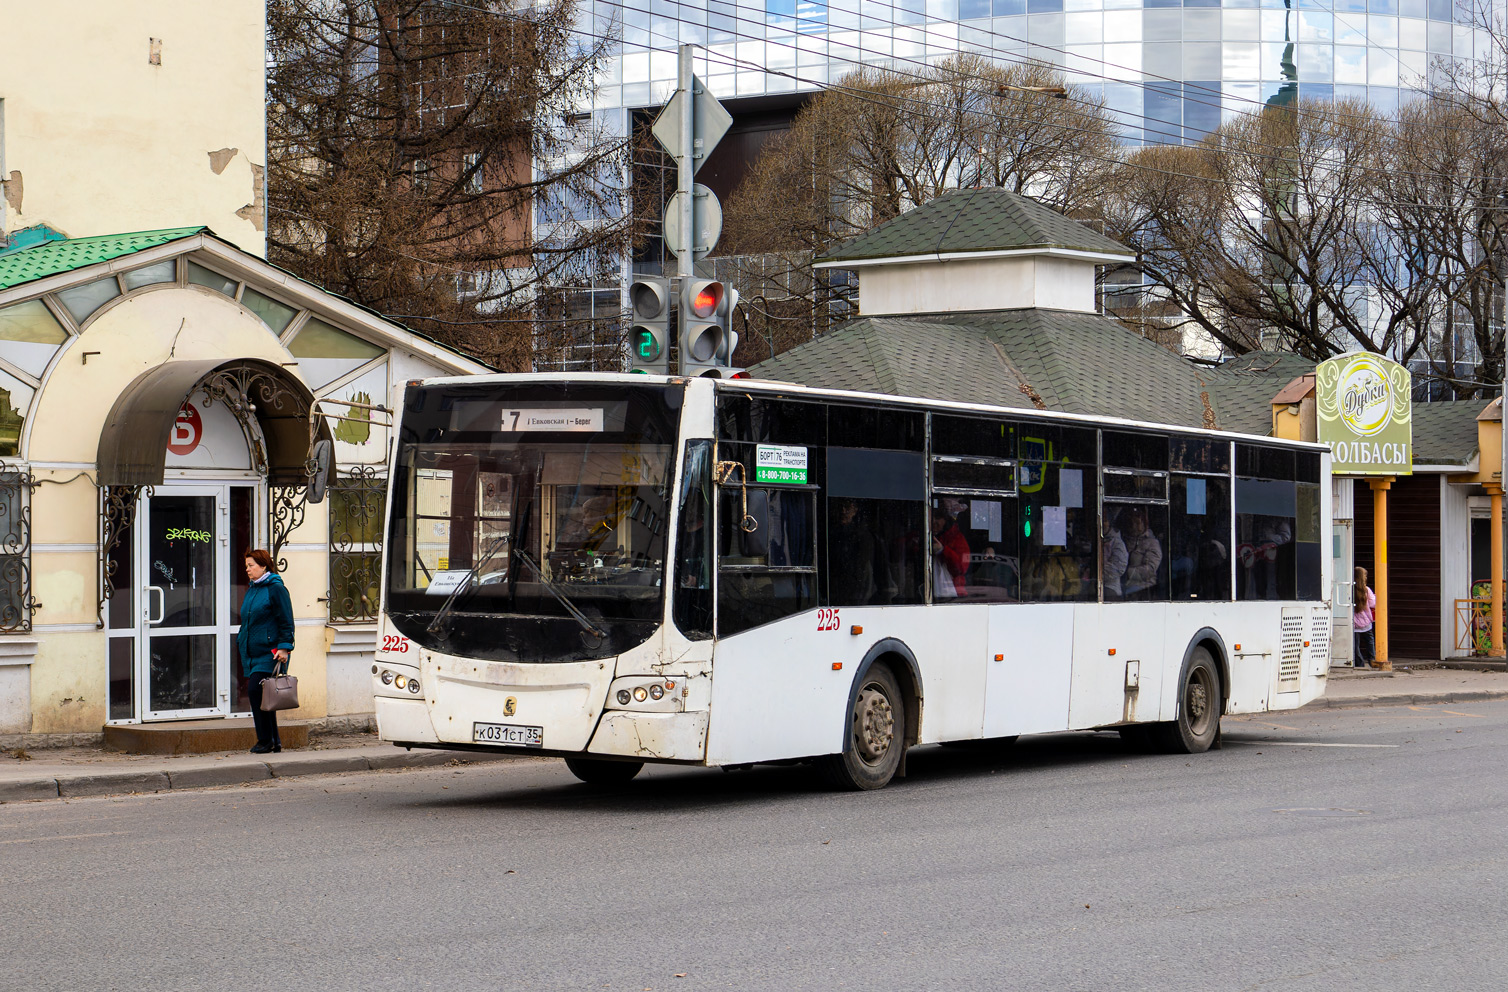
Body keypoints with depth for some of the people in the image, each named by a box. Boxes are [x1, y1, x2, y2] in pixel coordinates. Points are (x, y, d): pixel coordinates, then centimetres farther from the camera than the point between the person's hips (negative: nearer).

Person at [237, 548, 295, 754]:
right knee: (259, 695, 7)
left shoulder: (275, 589, -7)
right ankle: (273, 741, 12)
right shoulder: (251, 590, 18)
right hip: (252, 652, 9)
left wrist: (284, 647, -17)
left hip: (269, 652, -8)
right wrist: (241, 642, 21)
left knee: (255, 689, -17)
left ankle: (266, 740, -10)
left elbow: (286, 621, -10)